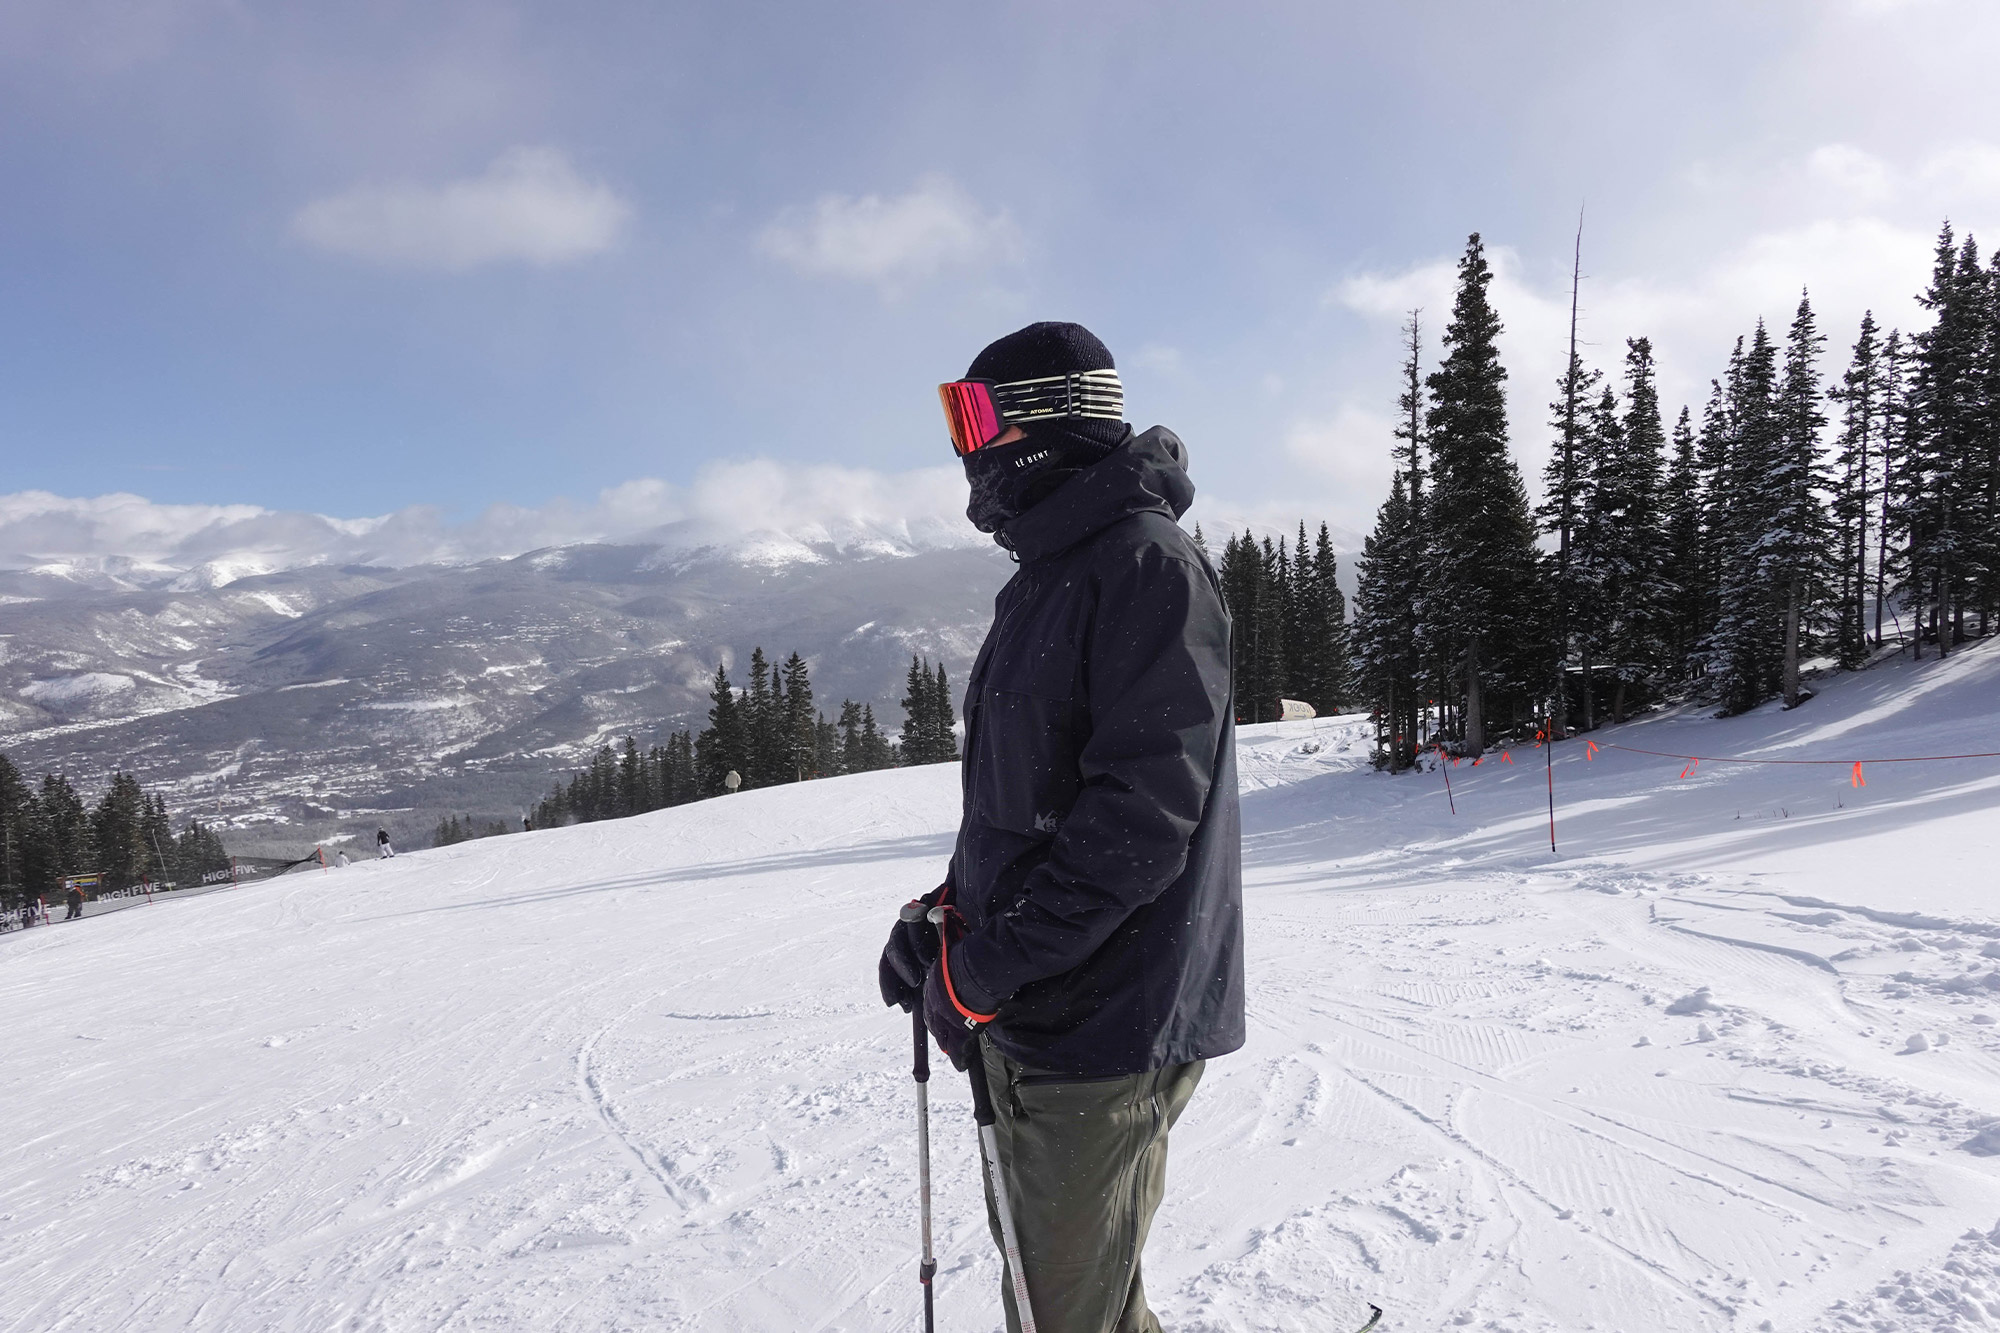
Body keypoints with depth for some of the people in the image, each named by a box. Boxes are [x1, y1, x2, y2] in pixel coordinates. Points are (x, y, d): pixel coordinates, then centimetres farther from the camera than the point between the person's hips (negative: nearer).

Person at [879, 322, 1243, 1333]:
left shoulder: (1146, 562, -15)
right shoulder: (1044, 580, 15)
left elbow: (1143, 809, -24)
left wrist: (981, 967, -21)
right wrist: (946, 918, 7)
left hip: (1104, 1027, -9)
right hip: (1031, 1016, 9)